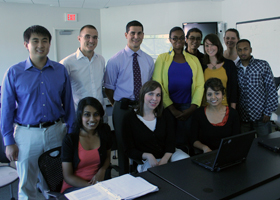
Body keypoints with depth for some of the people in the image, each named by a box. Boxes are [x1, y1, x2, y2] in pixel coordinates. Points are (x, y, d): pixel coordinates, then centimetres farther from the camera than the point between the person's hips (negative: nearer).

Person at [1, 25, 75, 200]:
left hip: (56, 131, 1)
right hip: (27, 134, -1)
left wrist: (71, 133, 3)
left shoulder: (61, 70, 0)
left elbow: (68, 104, 4)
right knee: (26, 185, 14)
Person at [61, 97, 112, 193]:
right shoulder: (70, 139, -11)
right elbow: (68, 176, -8)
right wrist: (90, 186, -21)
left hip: (99, 182, 5)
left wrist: (102, 170, -5)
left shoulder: (104, 131, 2)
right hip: (74, 187, -5)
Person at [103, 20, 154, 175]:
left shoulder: (149, 60, 9)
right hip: (123, 108, -3)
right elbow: (108, 88, 0)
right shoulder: (115, 60, -4)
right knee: (123, 145, 8)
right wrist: (119, 105, 0)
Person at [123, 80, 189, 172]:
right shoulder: (130, 118, -4)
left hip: (168, 155, 4)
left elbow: (171, 142, 1)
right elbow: (129, 150, -3)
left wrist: (164, 160, -18)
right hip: (147, 161, -4)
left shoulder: (165, 116, 9)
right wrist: (147, 156, -20)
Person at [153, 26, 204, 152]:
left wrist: (192, 108, -8)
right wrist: (172, 109, -10)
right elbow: (157, 84, -3)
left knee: (185, 141, 1)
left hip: (188, 107, 2)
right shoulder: (162, 58, 6)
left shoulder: (193, 60, 13)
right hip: (168, 107, -1)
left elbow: (200, 85, 6)